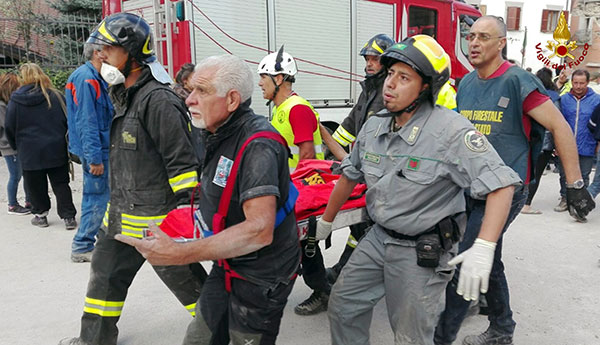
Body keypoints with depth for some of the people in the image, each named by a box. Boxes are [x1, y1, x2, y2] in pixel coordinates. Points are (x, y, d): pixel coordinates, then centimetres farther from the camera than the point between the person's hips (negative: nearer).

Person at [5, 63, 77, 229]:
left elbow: (10, 128, 2)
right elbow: (67, 120, 2)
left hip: (30, 152, -1)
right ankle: (68, 217, 3)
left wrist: (16, 146, 18)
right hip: (56, 150, 1)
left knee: (35, 185, 13)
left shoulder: (15, 100, -3)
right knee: (61, 184, 7)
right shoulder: (55, 96, -2)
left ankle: (40, 215, 23)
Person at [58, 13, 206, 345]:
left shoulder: (158, 100, -21)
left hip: (157, 218, -10)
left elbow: (182, 162, -23)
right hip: (122, 214, 10)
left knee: (183, 277, 4)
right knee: (106, 271, 22)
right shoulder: (125, 96, 12)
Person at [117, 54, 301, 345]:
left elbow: (260, 230, -36)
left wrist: (180, 254, -36)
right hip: (227, 266, 9)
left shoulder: (258, 144, -26)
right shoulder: (219, 135, 3)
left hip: (262, 277, -8)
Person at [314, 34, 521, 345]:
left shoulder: (451, 130, -22)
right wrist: (326, 221, 20)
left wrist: (483, 249, -33)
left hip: (423, 252, -6)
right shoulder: (374, 125, 0)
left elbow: (500, 184, -24)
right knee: (343, 304, 14)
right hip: (378, 238, 6)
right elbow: (350, 175, 13)